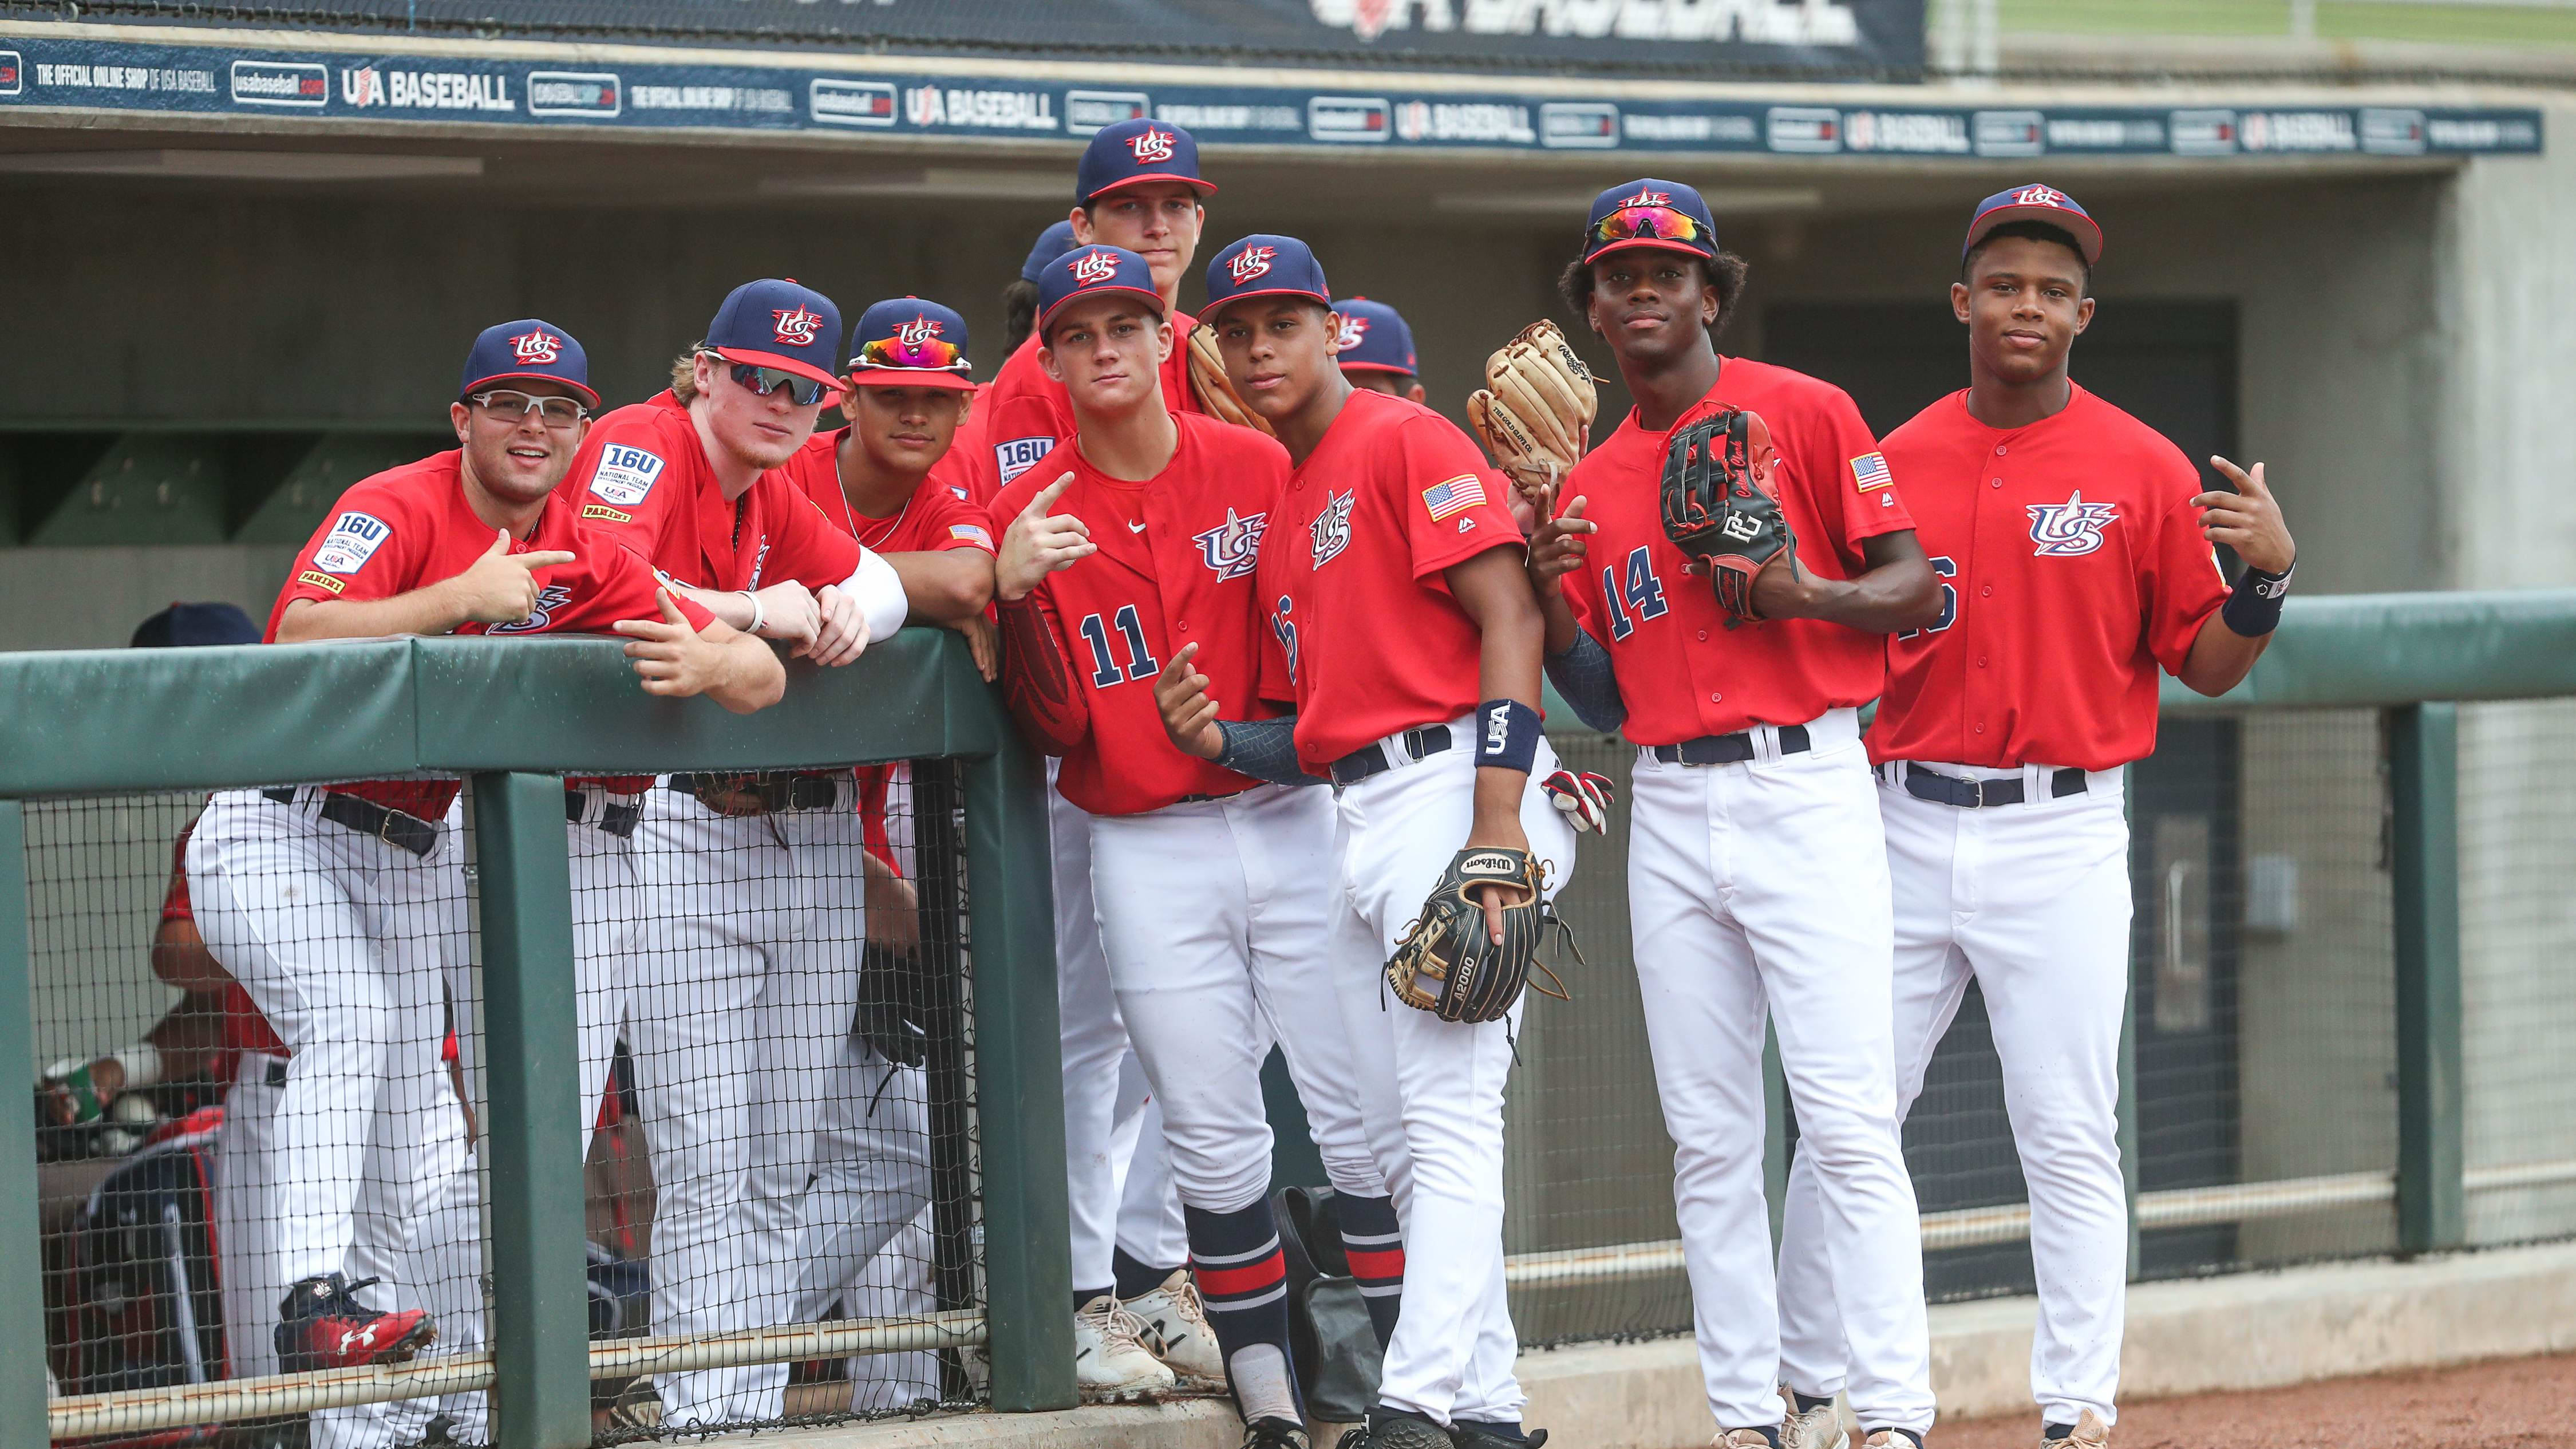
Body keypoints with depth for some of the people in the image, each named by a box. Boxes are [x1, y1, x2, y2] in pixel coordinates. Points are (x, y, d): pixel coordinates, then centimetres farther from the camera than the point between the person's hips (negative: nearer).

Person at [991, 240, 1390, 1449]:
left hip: (1294, 821, 0)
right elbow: (1054, 728, -5)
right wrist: (1016, 597, -19)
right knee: (1211, 1135, 2)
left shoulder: (1260, 468, 1)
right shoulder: (1034, 512, 1)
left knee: (1363, 1117, -2)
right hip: (1149, 854, 0)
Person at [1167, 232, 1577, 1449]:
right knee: (1402, 1135, 9)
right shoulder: (1273, 501, 21)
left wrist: (1498, 825, -22)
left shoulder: (1408, 444, -4)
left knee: (1448, 1118, -15)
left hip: (1452, 788, -9)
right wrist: (1223, 742, 1)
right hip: (1355, 822, 9)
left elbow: (1509, 621, -13)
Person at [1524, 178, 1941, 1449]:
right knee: (1706, 1136, 5)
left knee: (1848, 1121, -11)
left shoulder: (1803, 414, 1)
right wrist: (1549, 604, -2)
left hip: (1806, 786, -5)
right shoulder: (1588, 485, 15)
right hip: (1667, 808, 5)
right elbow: (1602, 700, 15)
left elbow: (1914, 585, -2)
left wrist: (1802, 594, -20)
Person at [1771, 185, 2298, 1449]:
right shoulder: (1892, 465, 8)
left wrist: (2269, 572, -16)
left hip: (2062, 844, -3)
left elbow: (2207, 667, 2)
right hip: (1904, 829, 3)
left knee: (2066, 1138, -5)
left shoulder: (2143, 470, 0)